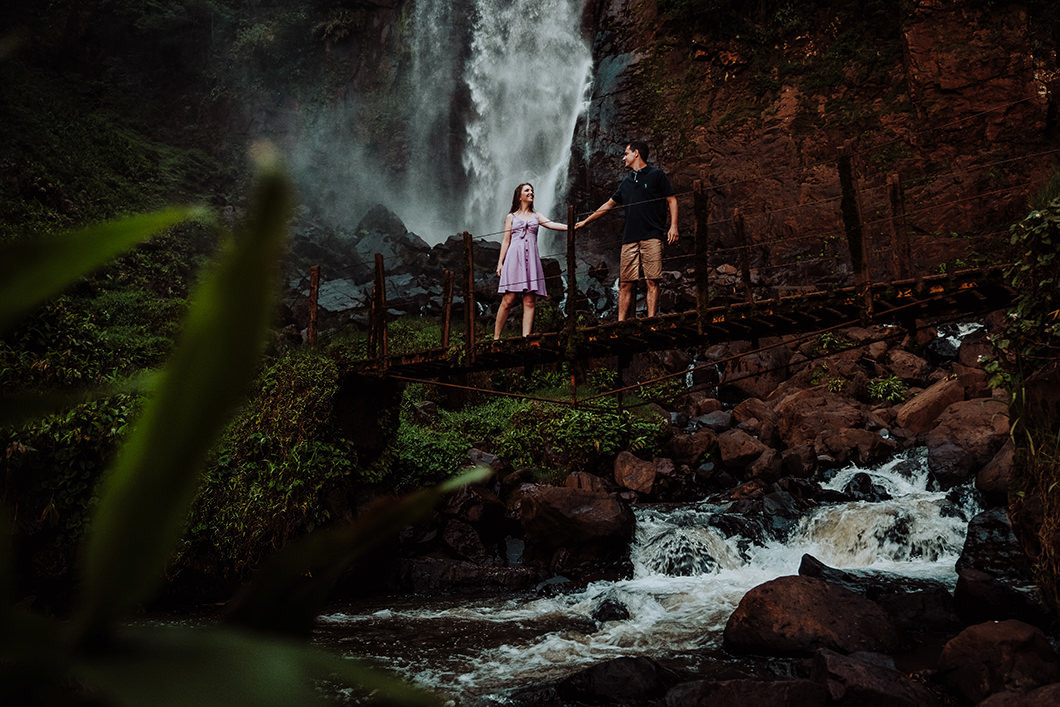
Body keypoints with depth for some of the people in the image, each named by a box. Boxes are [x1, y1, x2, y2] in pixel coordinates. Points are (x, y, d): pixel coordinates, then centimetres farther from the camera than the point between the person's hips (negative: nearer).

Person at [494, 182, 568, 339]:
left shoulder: (536, 216, 19)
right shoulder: (511, 217, 15)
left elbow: (552, 224, 3)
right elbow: (506, 241, 12)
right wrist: (500, 262, 2)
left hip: (531, 259, 2)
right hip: (514, 257, -2)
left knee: (529, 301, -6)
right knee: (508, 300, -9)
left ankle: (525, 337, -8)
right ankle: (496, 337, -2)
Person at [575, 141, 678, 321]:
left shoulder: (656, 174, 7)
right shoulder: (626, 182, 23)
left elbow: (672, 200, 4)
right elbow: (609, 205, 29)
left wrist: (673, 226, -9)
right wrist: (585, 221, 30)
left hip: (652, 236, -5)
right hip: (629, 238, 5)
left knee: (652, 281, -9)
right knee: (625, 283, 0)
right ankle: (621, 322, 2)